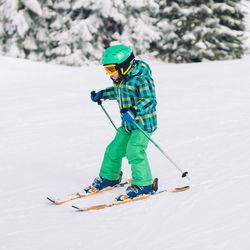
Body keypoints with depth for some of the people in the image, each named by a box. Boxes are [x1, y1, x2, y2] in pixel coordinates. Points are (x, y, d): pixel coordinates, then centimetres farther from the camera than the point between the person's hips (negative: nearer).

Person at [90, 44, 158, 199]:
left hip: (144, 122, -9)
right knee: (114, 149, 13)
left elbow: (150, 100, -26)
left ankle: (144, 184, -12)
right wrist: (101, 95, 21)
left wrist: (134, 111, -38)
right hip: (127, 124, 9)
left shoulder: (141, 78, -21)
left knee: (134, 150, -21)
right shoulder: (120, 79, 7)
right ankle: (109, 177, 34)